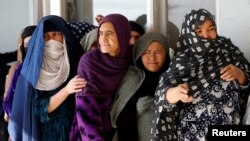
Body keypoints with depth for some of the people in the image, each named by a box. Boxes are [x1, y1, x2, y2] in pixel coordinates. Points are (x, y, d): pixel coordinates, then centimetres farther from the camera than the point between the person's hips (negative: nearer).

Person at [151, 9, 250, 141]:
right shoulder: (182, 60, -14)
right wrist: (177, 92, -45)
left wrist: (238, 74, -18)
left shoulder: (228, 50, -4)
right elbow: (163, 94, -23)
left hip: (229, 128, 3)